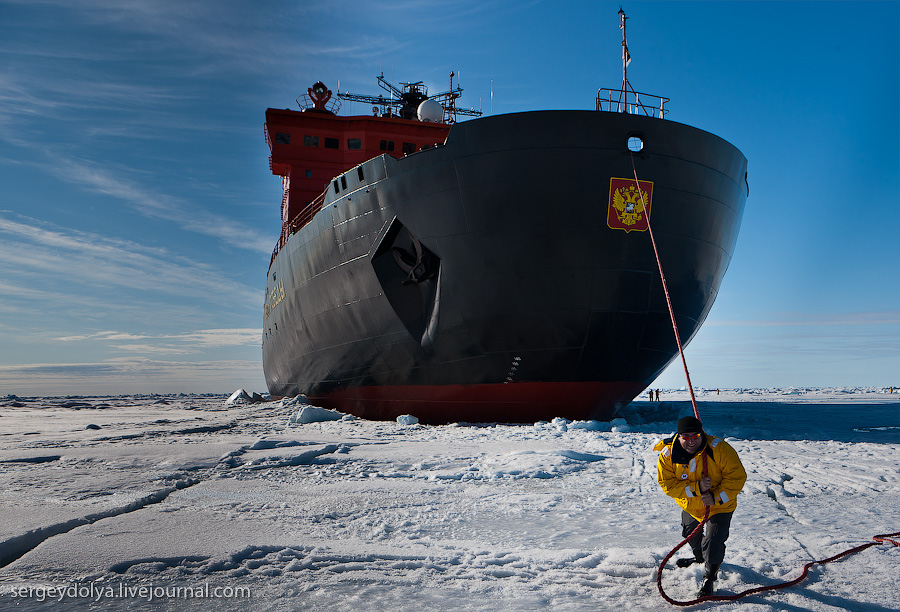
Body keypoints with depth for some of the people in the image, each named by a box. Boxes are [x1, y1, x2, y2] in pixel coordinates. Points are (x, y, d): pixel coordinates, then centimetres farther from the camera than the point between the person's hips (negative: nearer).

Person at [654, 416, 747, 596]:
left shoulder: (719, 449, -30)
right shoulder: (668, 454, -22)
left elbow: (737, 477, -24)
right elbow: (667, 485, -21)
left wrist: (716, 498, -30)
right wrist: (696, 488, -32)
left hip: (720, 505, -4)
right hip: (690, 505, 4)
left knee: (713, 543, -13)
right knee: (689, 533, 27)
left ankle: (710, 578, 15)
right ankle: (699, 556, 61)